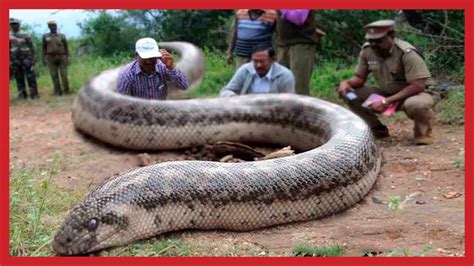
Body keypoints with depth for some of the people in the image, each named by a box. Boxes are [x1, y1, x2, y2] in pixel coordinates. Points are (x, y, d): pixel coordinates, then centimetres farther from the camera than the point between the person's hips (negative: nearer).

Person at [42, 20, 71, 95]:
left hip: (62, 57, -1)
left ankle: (66, 91, 4)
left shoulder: (62, 36, 7)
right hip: (51, 58, 1)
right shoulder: (45, 36, 10)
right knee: (54, 76, -3)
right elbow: (44, 48, 12)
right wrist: (44, 58, 6)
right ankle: (57, 92, 2)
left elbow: (66, 47, 7)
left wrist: (68, 57, -1)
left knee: (64, 75, -5)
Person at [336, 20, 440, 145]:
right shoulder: (367, 50, -9)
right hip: (388, 94, 6)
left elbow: (417, 86, -30)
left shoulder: (407, 53, -26)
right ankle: (377, 129, 6)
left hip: (419, 92, -5)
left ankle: (423, 131, -5)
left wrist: (387, 101, -37)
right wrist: (346, 82, -23)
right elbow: (360, 78, 1)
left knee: (414, 105, -42)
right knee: (349, 93, -11)